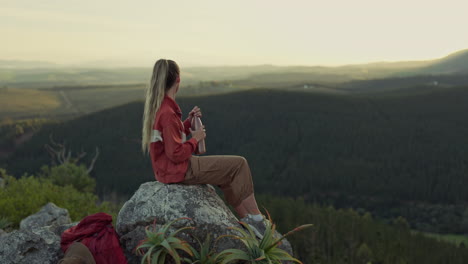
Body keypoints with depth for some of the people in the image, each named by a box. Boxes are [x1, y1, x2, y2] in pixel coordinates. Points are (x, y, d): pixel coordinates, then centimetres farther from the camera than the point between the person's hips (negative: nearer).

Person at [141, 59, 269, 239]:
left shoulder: (156, 107, 7)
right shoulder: (167, 113, -23)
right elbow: (176, 153, -24)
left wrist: (189, 121, 6)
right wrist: (196, 138, -11)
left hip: (165, 169, 10)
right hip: (178, 170, -10)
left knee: (229, 174, 23)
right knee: (239, 164, -4)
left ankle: (245, 219, 24)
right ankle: (257, 219, 5)